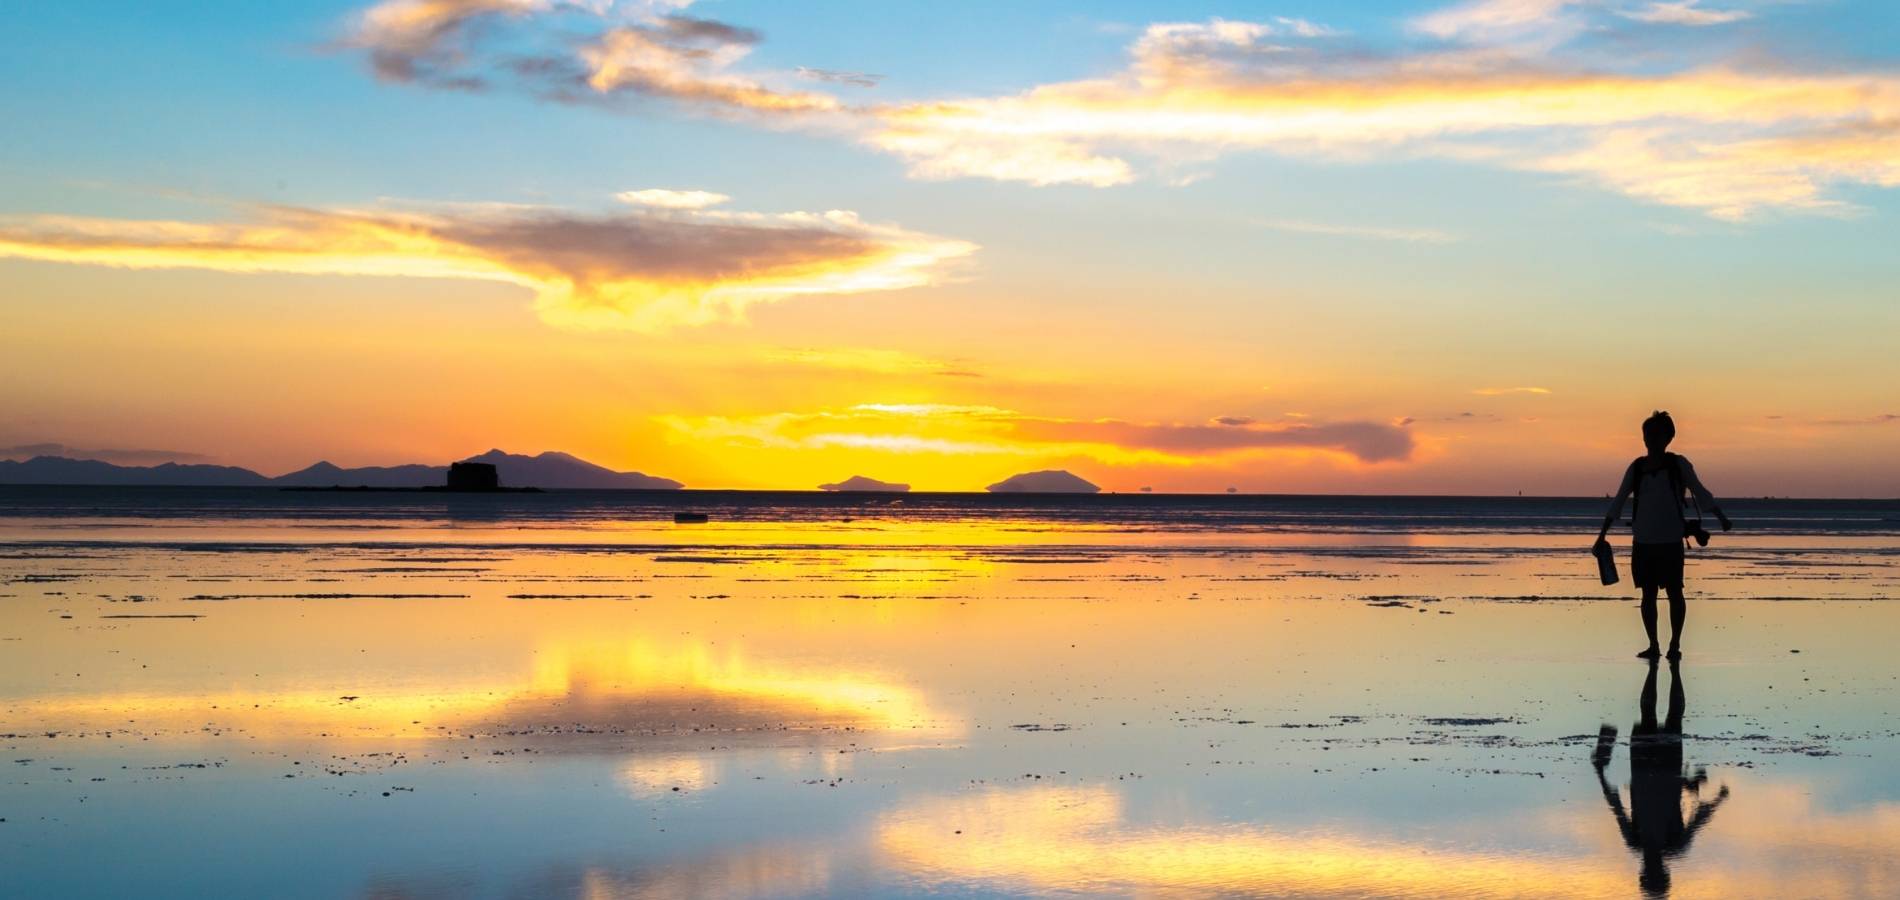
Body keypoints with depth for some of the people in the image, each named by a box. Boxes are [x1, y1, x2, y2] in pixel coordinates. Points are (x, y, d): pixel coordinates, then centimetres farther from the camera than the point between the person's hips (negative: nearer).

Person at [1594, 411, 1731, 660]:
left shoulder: (1678, 464, 0)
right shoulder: (1636, 467, 8)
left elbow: (1700, 493, 0)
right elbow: (1618, 502, 11)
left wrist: (1722, 518, -10)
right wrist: (1602, 534, 9)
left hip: (1670, 540, -3)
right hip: (1643, 541, 3)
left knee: (1674, 592, 0)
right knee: (1648, 594, 6)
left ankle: (1675, 645, 8)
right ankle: (1653, 645, 13)